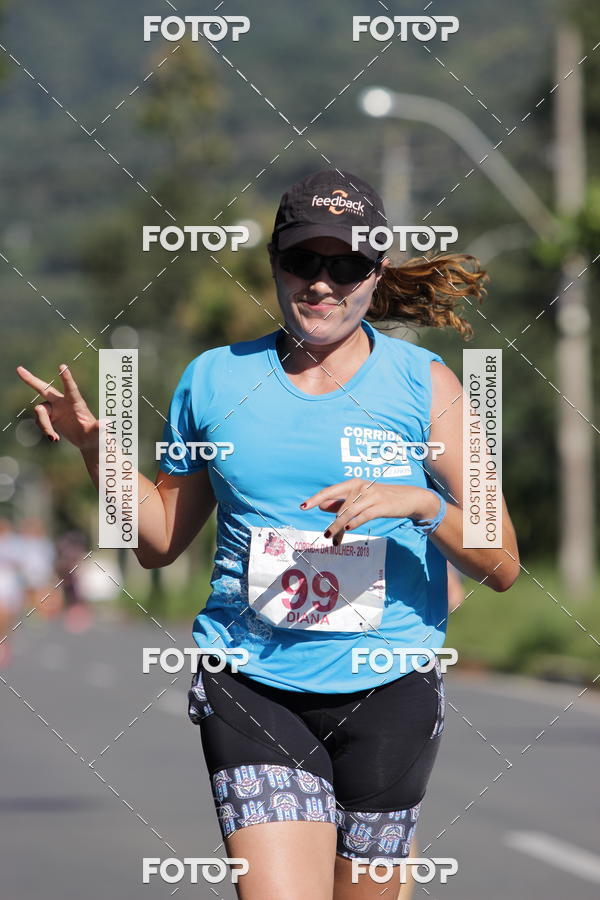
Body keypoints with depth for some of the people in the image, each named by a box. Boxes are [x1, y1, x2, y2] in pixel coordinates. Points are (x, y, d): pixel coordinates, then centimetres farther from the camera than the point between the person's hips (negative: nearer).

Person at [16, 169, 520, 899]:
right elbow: (161, 541, 18)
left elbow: (502, 565, -1)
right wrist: (95, 446, 4)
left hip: (387, 691, 0)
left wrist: (420, 502, -19)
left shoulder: (423, 385, 1)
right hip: (249, 684, 0)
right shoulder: (214, 380, 7)